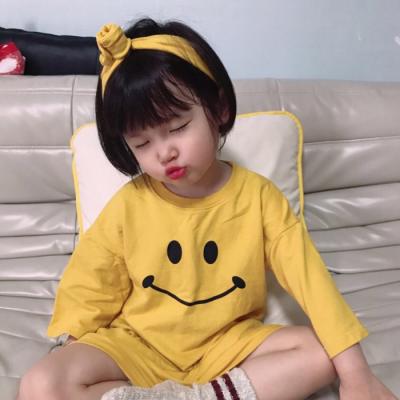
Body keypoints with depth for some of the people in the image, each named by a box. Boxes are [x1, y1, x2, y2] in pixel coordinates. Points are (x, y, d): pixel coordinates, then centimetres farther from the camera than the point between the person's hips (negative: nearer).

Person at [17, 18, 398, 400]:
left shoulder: (258, 195, -11)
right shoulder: (127, 206, -11)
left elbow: (309, 275, -14)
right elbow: (90, 293, 0)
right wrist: (74, 363, -7)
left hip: (228, 343, 0)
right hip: (137, 346, 1)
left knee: (323, 351, -18)